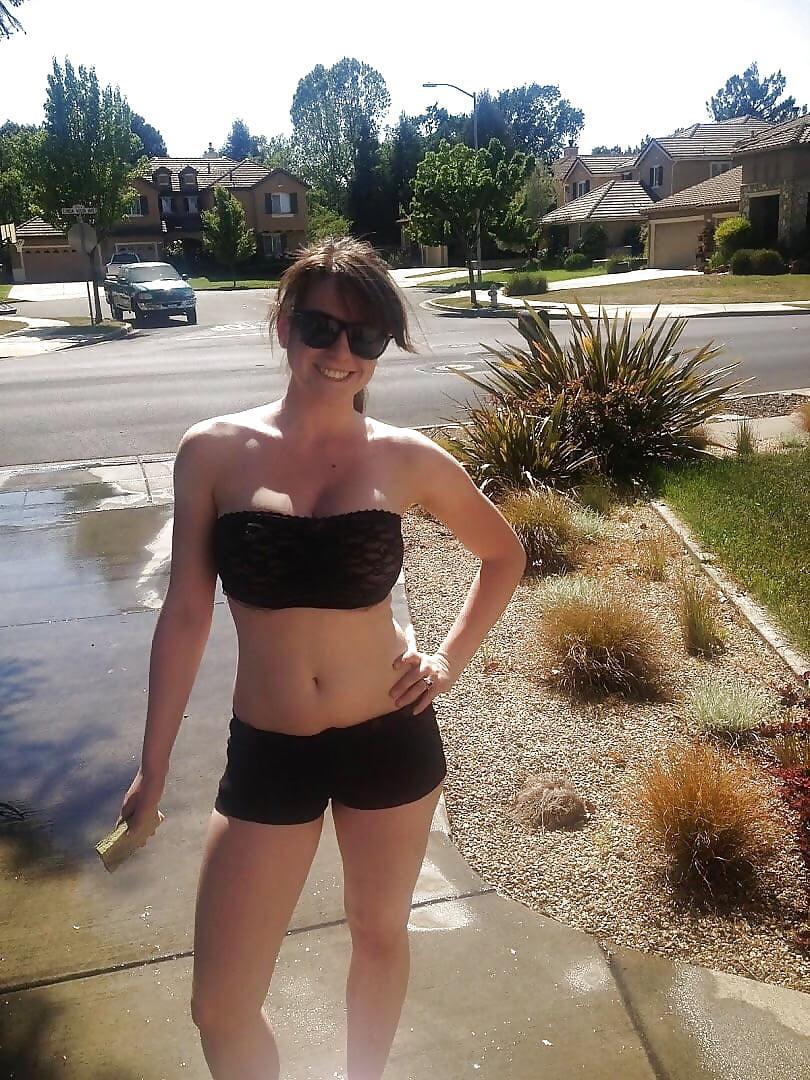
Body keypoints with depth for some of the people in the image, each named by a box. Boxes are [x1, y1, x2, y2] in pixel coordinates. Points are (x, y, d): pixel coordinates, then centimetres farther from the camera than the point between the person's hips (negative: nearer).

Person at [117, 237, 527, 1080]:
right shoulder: (213, 451, -7)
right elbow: (185, 615, -2)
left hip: (391, 741, 1)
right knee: (220, 1006, 8)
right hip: (266, 754, 0)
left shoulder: (406, 458, -7)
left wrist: (450, 661, 0)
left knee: (379, 934, 22)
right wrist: (154, 763, 2)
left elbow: (504, 553, 9)